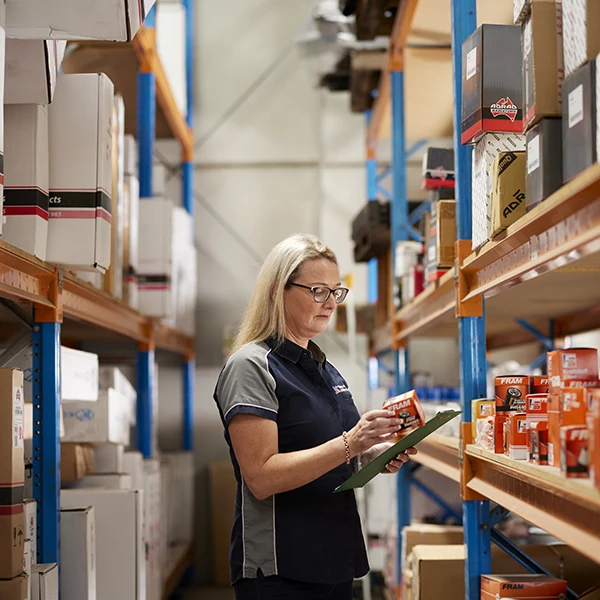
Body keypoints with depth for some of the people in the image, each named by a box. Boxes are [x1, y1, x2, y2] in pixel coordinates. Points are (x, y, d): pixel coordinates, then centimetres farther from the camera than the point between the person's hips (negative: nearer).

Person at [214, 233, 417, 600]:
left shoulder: (327, 371, 14)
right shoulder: (252, 366, -11)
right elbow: (261, 477, -20)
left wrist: (378, 454, 2)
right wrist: (349, 443, -27)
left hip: (336, 562, 8)